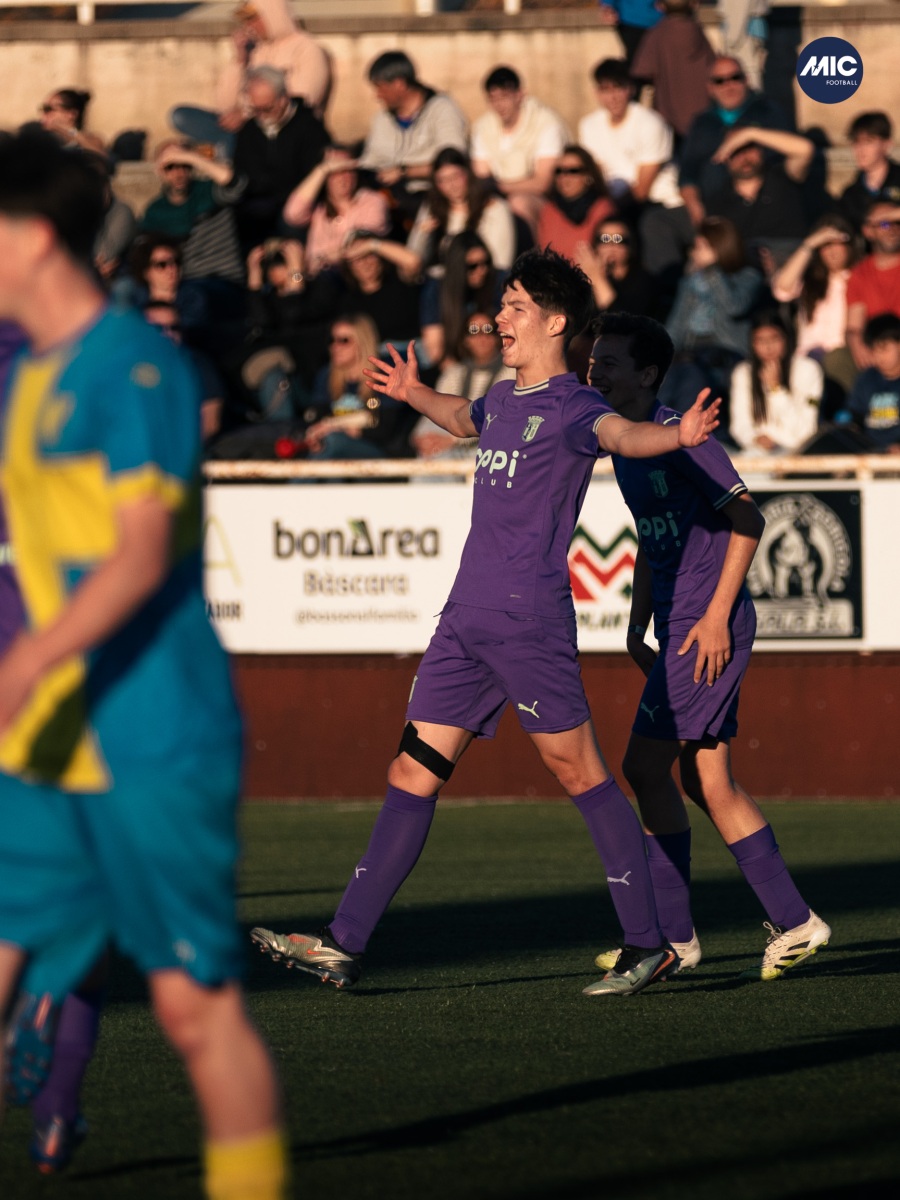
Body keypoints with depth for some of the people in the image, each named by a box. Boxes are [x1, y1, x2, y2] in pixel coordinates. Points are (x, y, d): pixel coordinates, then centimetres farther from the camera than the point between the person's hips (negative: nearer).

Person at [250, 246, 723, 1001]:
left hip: (531, 623, -8)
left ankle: (648, 945, 3)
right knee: (413, 775, 7)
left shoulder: (570, 407, -9)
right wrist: (414, 395, 53)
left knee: (580, 772, -4)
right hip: (466, 621, 8)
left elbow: (620, 434, -31)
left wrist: (679, 435, -50)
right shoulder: (501, 400, 17)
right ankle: (344, 945, 8)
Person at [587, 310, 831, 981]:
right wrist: (638, 628, 17)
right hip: (680, 627, 9)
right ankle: (794, 924, 11)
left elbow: (747, 519, -16)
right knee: (706, 781, 8)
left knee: (646, 767, -9)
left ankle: (673, 935, -2)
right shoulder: (624, 445, 14)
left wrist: (716, 615, -19)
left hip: (709, 627, -9)